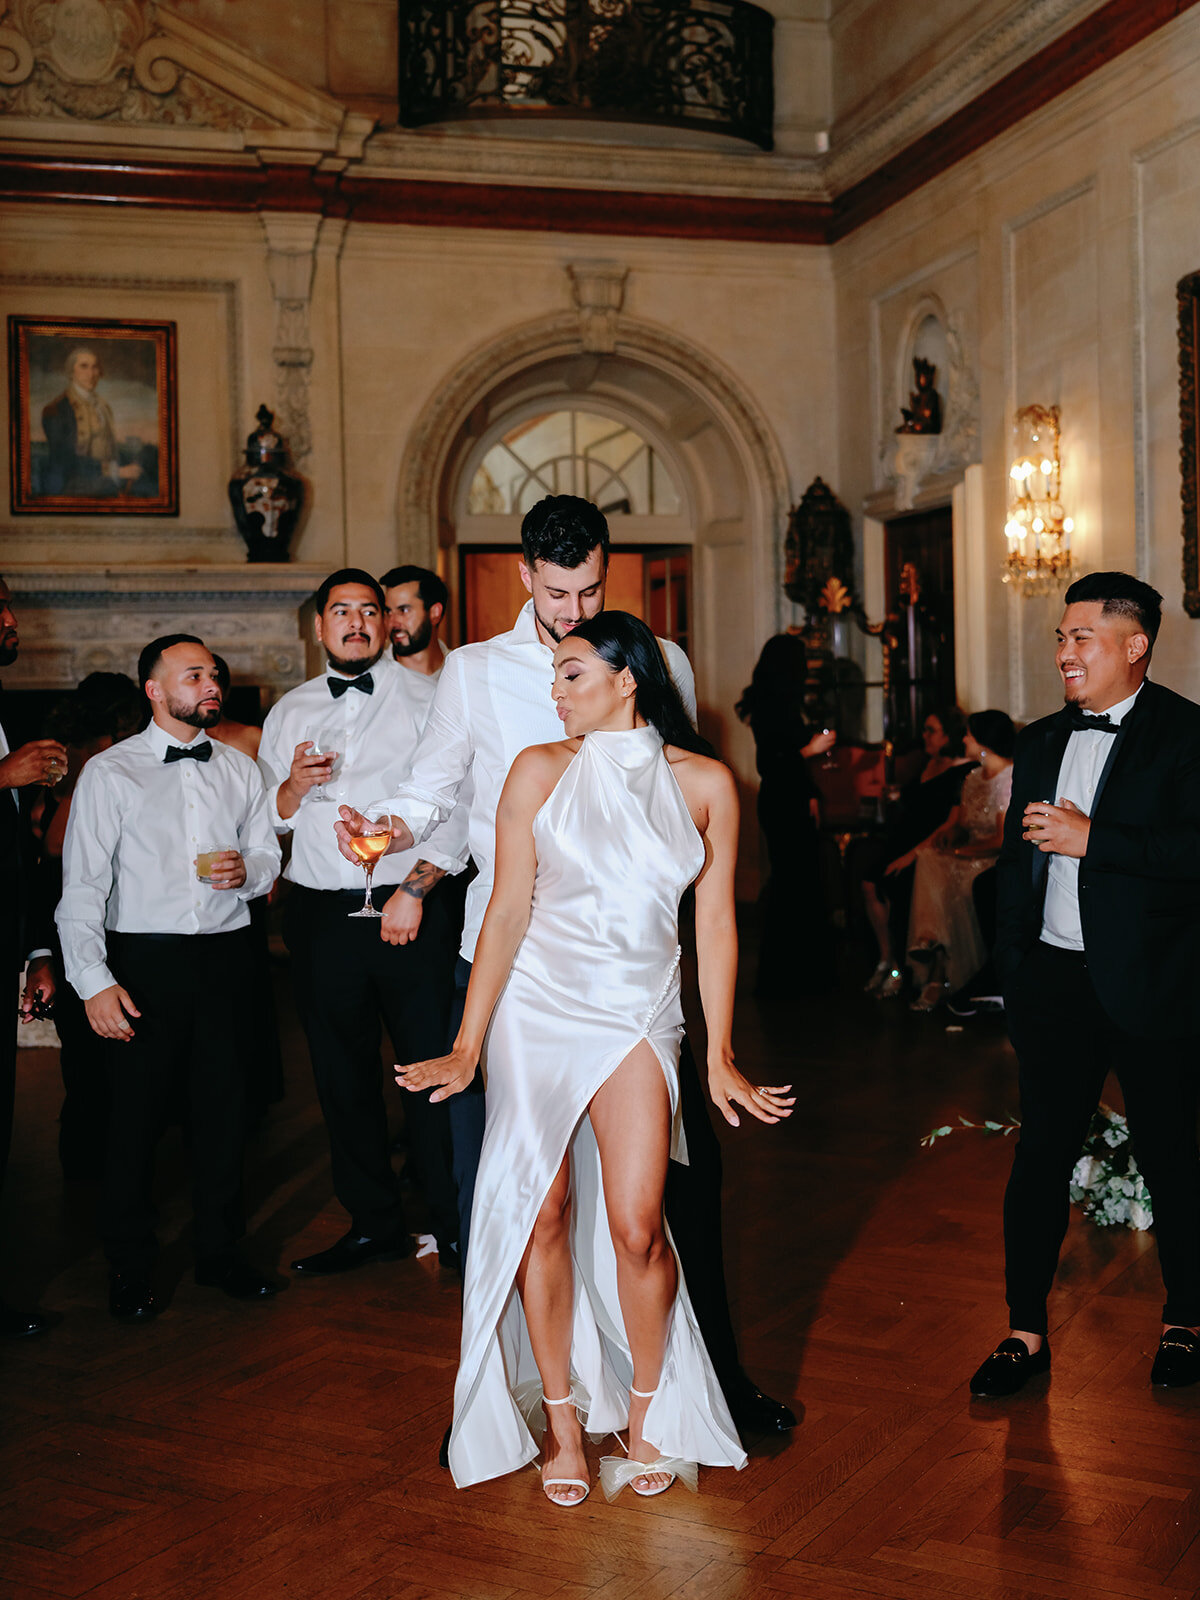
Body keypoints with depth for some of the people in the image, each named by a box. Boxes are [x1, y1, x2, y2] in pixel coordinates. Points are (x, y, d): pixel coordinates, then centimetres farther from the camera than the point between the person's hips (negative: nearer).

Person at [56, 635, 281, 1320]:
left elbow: (268, 856, 17)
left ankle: (221, 1251, 24)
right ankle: (132, 1271, 16)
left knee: (226, 1107, 8)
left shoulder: (240, 769, 12)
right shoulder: (109, 773, -1)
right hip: (145, 960, -3)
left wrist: (248, 869, -8)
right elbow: (82, 885, -5)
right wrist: (94, 980, -14)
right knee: (138, 1114, 1)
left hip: (225, 955, 4)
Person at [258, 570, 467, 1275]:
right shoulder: (289, 713, 14)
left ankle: (457, 1226, 8)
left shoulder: (424, 698, 3)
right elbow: (268, 821, 13)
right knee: (343, 1075, 10)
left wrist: (415, 888, -14)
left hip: (410, 909, -4)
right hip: (321, 916, 4)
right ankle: (374, 1223, 24)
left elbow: (458, 805, -6)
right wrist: (294, 786, -7)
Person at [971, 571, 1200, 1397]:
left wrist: (1091, 838, -19)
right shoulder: (1041, 743, 12)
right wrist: (1015, 984, 14)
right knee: (1041, 1156, 7)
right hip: (1056, 980, 5)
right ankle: (1027, 1332, 18)